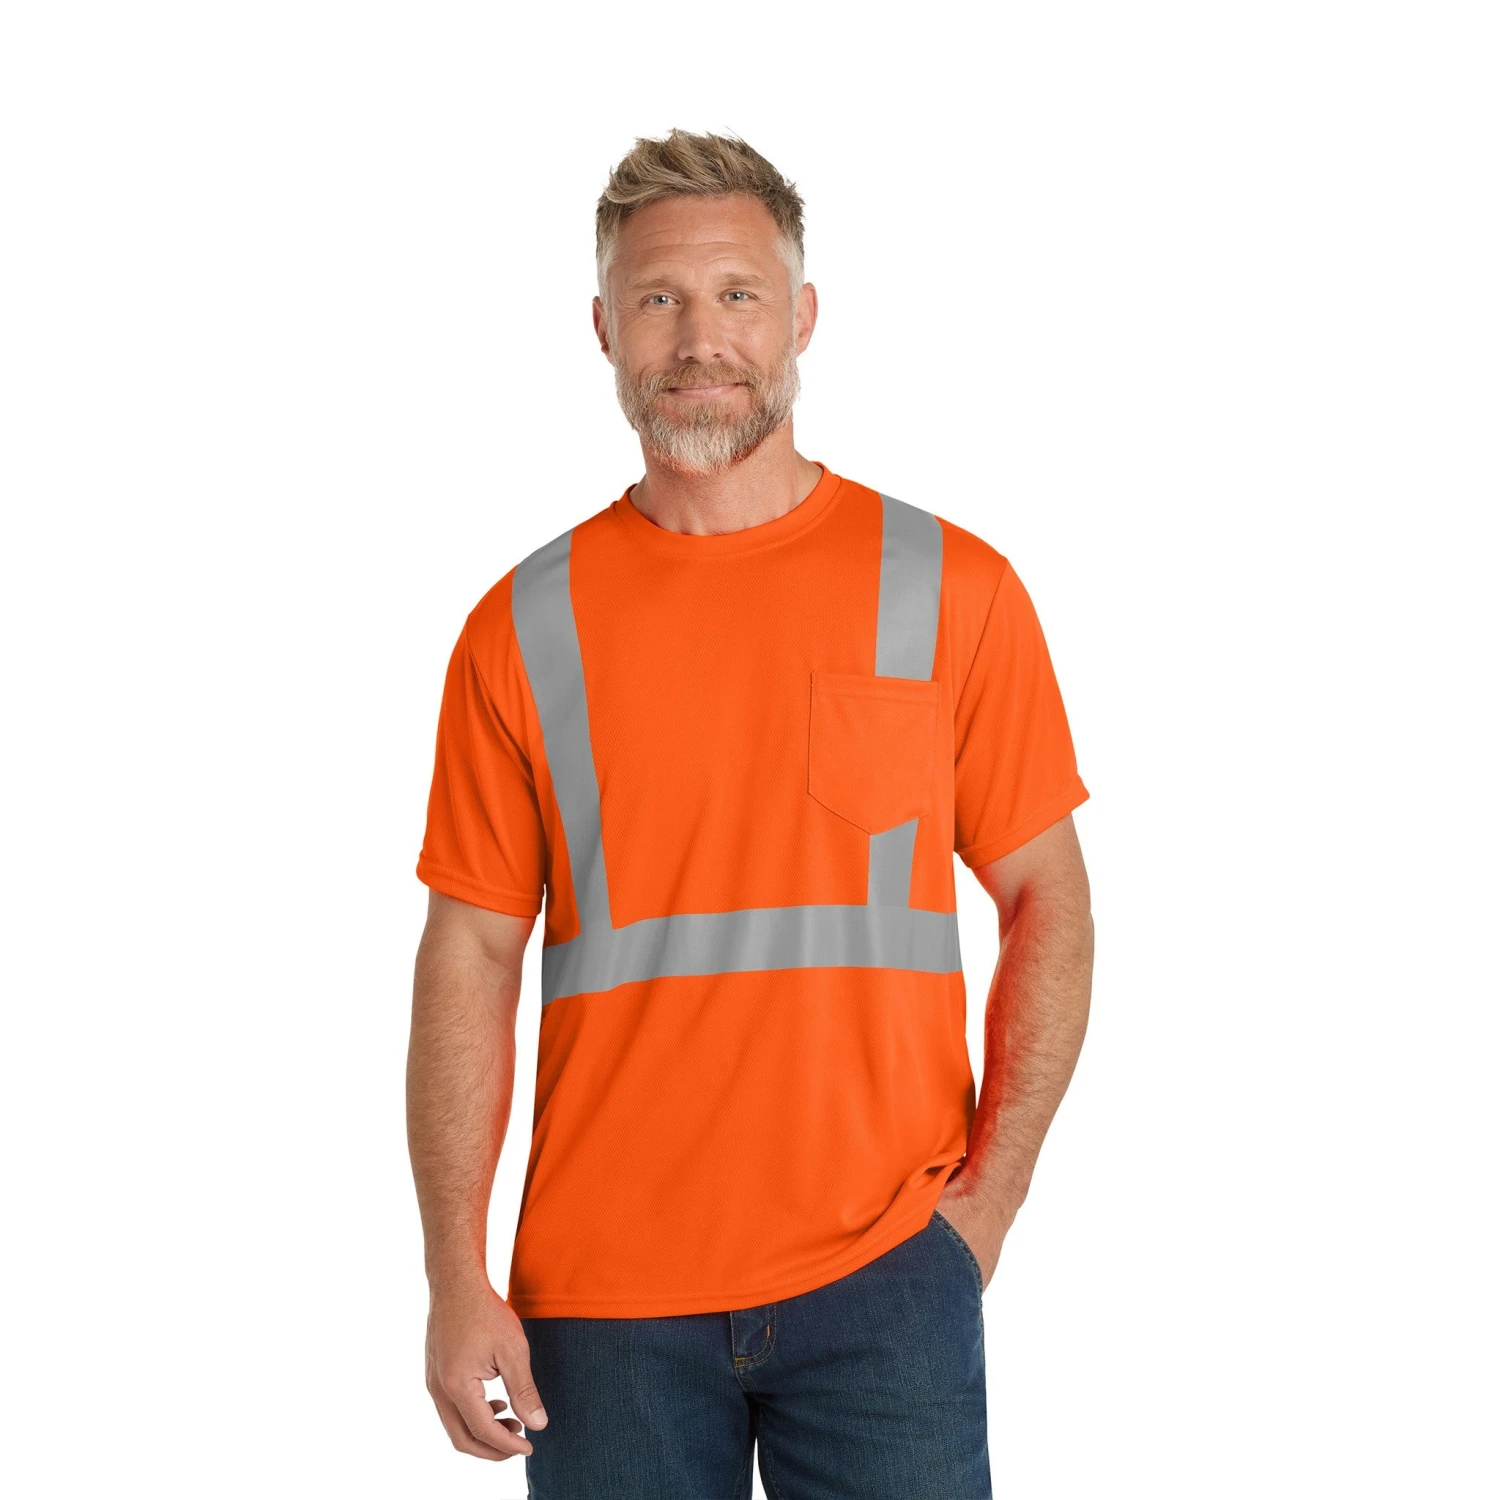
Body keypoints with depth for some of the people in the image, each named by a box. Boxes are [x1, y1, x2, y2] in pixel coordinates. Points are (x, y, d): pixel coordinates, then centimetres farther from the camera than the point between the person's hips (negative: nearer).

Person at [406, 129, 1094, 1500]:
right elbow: (472, 954, 3)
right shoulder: (524, 630, 3)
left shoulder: (951, 592, 1)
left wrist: (990, 1191, -1)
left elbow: (1048, 899, 6)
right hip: (604, 1294, 1)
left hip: (884, 1278, 0)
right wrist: (458, 1281, -2)